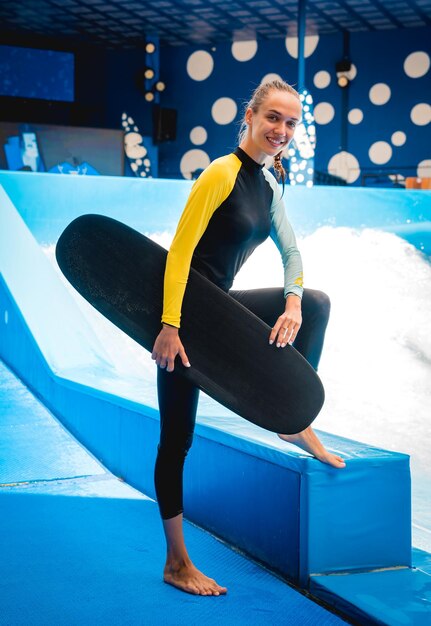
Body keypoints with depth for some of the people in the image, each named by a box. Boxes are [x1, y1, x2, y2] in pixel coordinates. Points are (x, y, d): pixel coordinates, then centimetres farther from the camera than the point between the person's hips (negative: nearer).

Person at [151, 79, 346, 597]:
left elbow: (290, 251, 8)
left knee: (316, 303, 12)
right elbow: (180, 250, -22)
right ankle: (176, 563, 8)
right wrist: (170, 327, -27)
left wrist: (293, 305, -11)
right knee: (177, 437, -2)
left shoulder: (269, 184, 8)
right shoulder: (222, 173, -17)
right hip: (186, 311, -8)